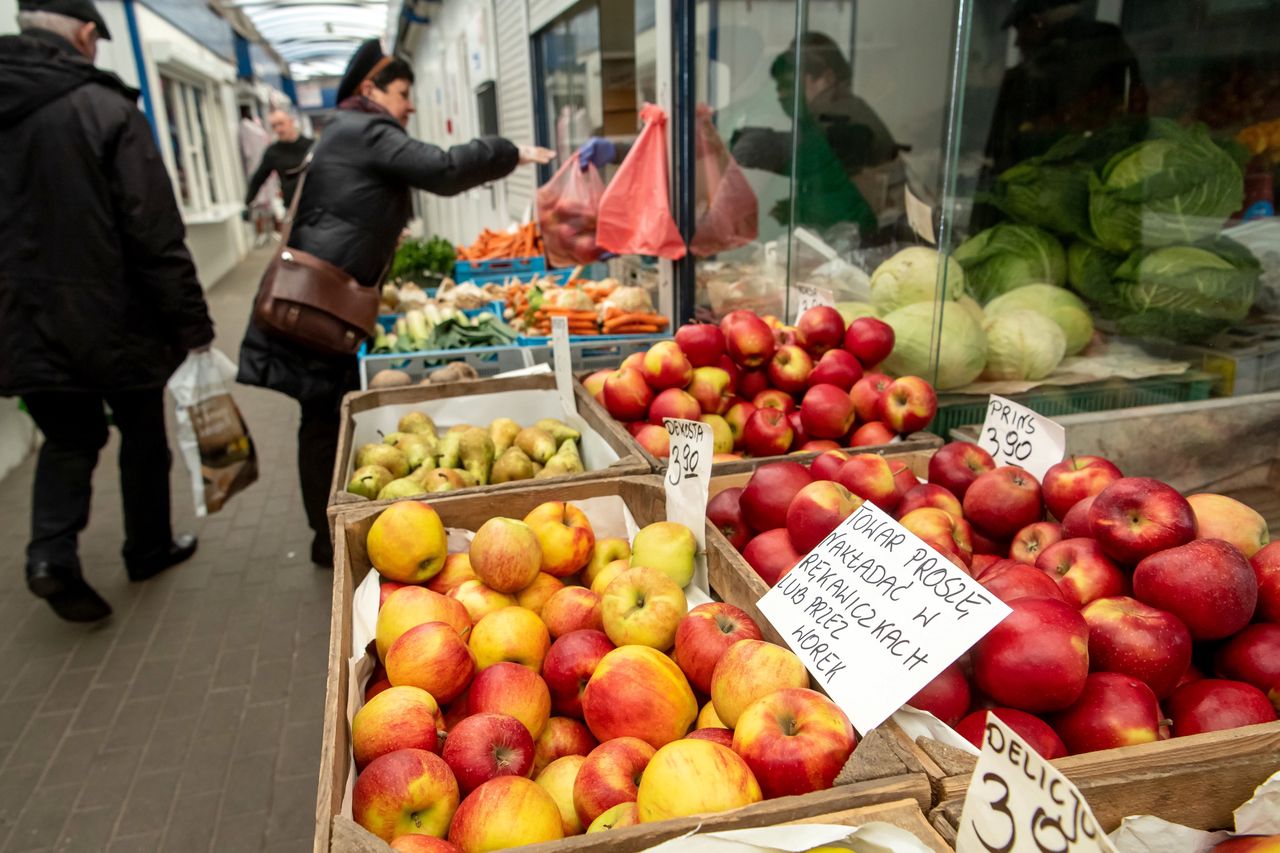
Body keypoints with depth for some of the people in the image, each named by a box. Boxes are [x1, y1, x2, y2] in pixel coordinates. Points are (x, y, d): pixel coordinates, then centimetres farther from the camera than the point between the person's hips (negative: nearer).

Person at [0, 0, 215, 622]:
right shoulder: (105, 108, -11)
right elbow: (156, 232, -15)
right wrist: (190, 320, -10)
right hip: (111, 318, -4)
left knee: (68, 436, 19)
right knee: (141, 433, 15)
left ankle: (52, 554, 1)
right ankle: (149, 549, 28)